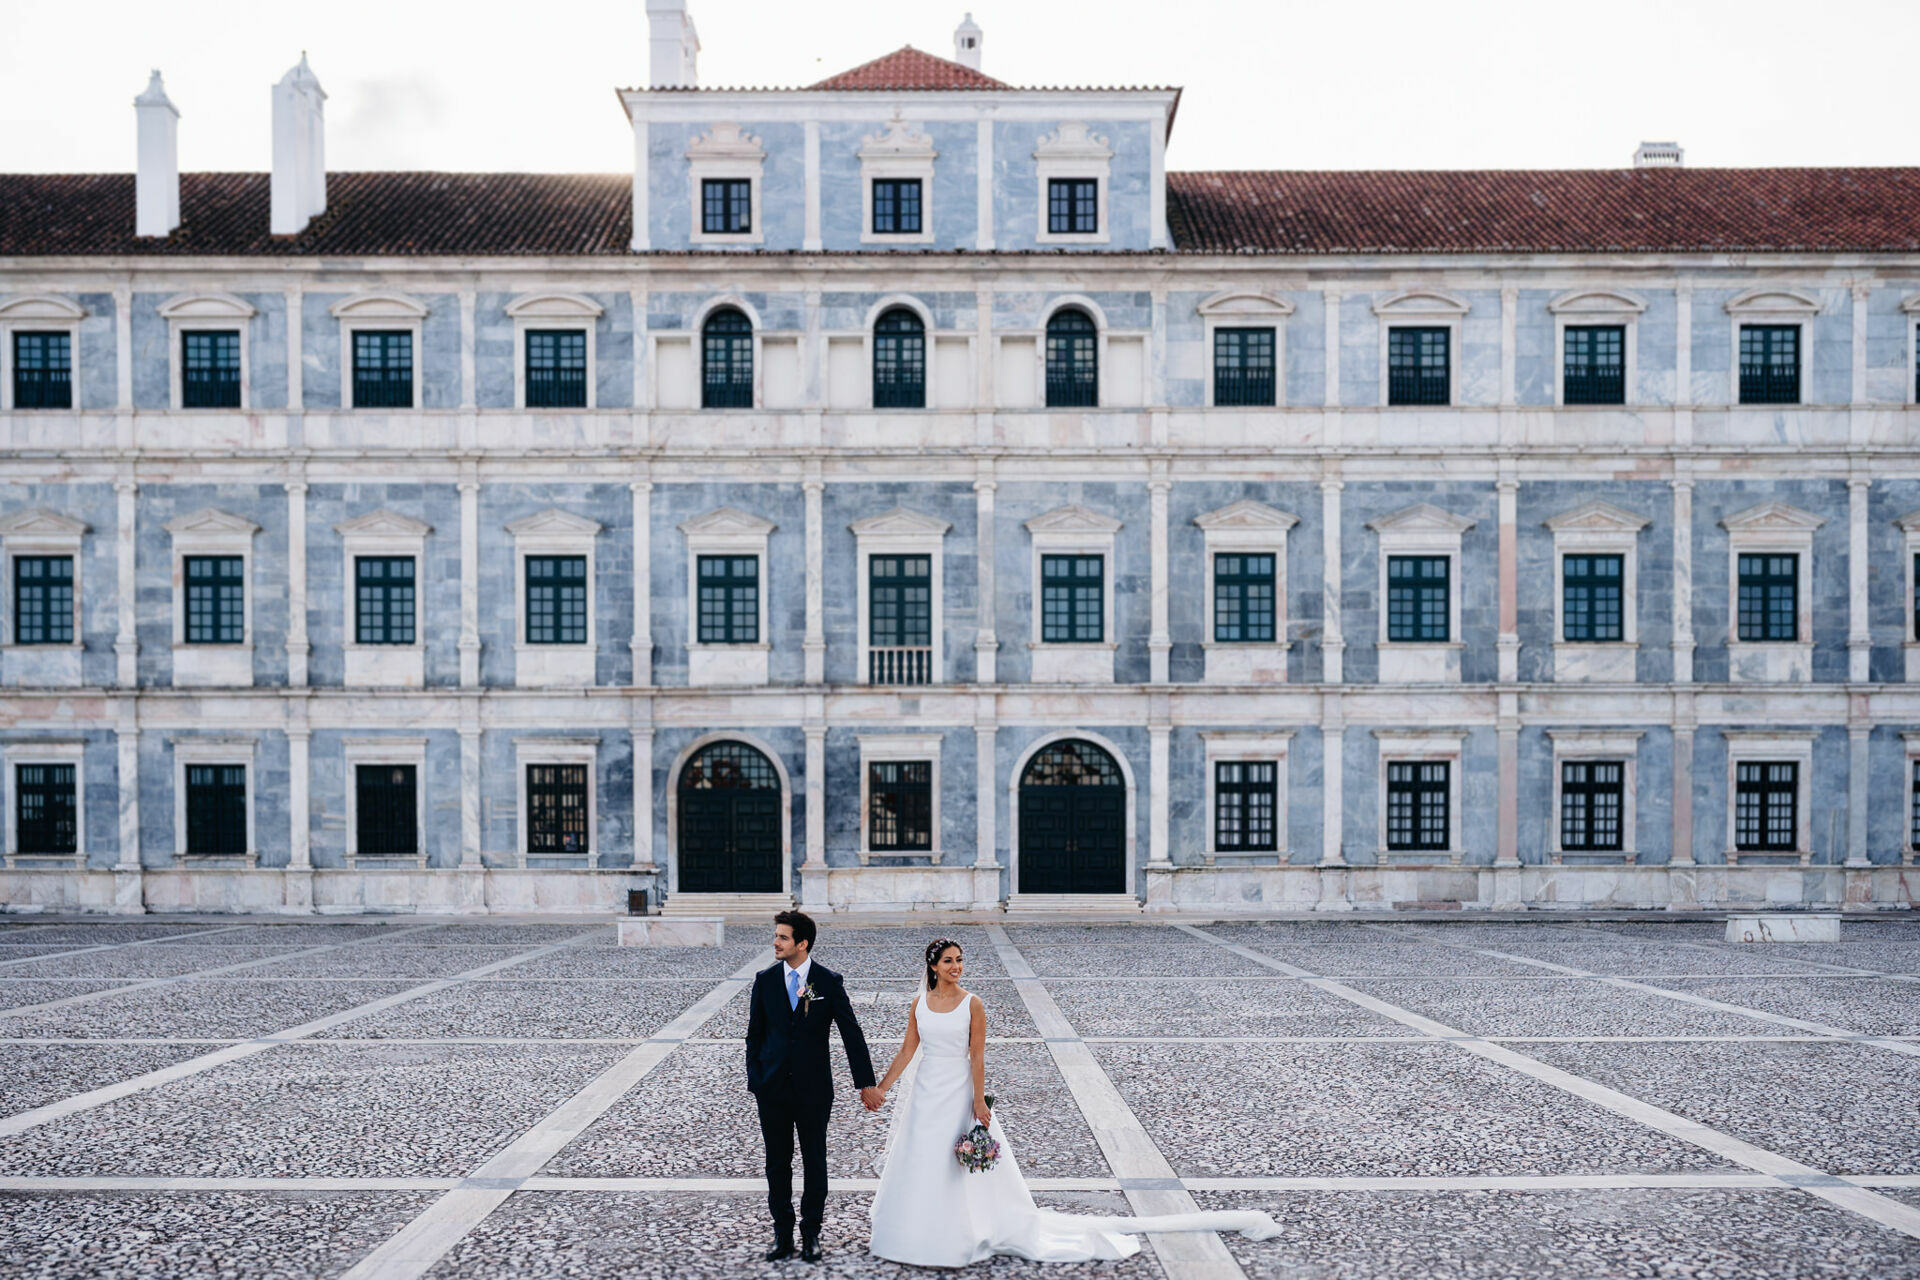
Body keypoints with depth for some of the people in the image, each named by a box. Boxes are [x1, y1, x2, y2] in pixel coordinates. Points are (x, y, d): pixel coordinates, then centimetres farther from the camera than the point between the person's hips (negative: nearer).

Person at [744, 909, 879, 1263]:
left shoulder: (829, 981, -5)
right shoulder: (765, 979, 0)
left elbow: (852, 1034, -3)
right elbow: (754, 1034, 6)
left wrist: (866, 1084, -5)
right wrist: (754, 1081, 0)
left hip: (813, 1088, -1)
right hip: (773, 1089, 2)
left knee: (815, 1163, 7)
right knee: (777, 1163, 8)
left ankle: (811, 1232, 20)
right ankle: (782, 1233, 20)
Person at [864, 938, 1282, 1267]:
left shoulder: (971, 1004, -9)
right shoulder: (919, 1003, 1)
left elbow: (977, 1057, -9)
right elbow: (907, 1051, 7)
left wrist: (979, 1103, -12)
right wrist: (881, 1087, 5)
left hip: (959, 1096, -4)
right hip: (925, 1096, 4)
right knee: (920, 1167, 11)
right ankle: (920, 1233, 28)